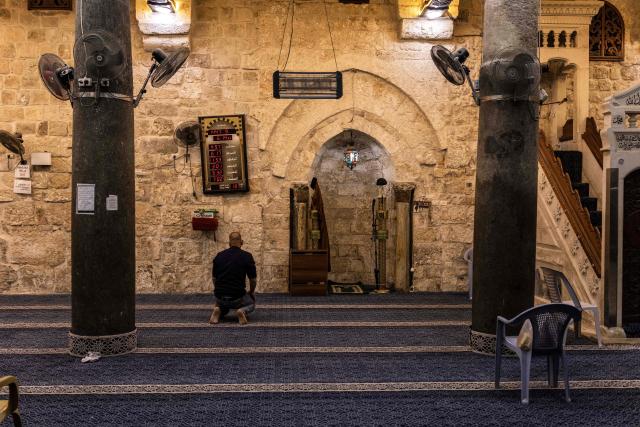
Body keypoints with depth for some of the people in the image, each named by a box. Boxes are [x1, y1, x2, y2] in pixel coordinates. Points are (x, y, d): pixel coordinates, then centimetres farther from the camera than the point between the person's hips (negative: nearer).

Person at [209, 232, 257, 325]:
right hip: (237, 297, -3)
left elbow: (214, 278, 14)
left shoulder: (219, 256, 5)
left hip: (219, 297, 3)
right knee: (251, 303, 30)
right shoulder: (247, 256, -5)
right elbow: (253, 280, 2)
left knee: (224, 304, 38)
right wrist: (251, 292, 23)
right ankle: (242, 310, -5)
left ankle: (218, 311, 2)